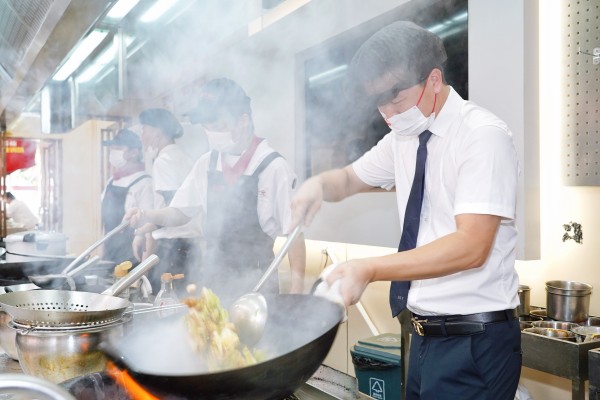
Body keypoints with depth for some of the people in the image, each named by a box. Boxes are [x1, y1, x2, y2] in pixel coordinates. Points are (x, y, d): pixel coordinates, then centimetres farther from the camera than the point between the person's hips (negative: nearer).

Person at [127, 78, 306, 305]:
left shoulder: (273, 167, -13)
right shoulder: (207, 164, 3)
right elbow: (181, 212, 14)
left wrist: (296, 292, -14)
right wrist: (148, 217, -5)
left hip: (255, 281, -5)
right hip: (212, 276, 5)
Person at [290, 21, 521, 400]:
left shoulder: (483, 135, -15)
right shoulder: (404, 138, 7)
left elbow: (472, 246, -24)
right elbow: (350, 179, 20)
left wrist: (369, 269, -29)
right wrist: (319, 184, -3)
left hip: (475, 341, -7)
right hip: (425, 335, 7)